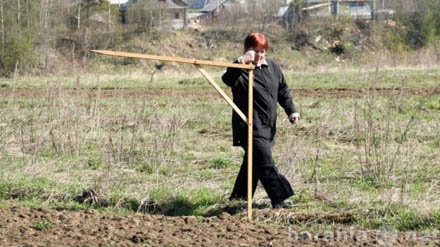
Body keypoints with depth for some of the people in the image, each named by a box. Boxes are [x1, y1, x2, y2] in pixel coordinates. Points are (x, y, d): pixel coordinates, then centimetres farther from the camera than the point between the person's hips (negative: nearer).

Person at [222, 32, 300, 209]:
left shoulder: (273, 68, 9)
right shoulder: (241, 71, -11)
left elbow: (283, 91, 18)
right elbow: (228, 79, -33)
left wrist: (291, 111, 9)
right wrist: (241, 61, -43)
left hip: (268, 125, 7)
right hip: (250, 126, -7)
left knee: (253, 160, 17)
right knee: (265, 161, -13)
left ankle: (240, 194, 31)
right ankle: (279, 198, -13)